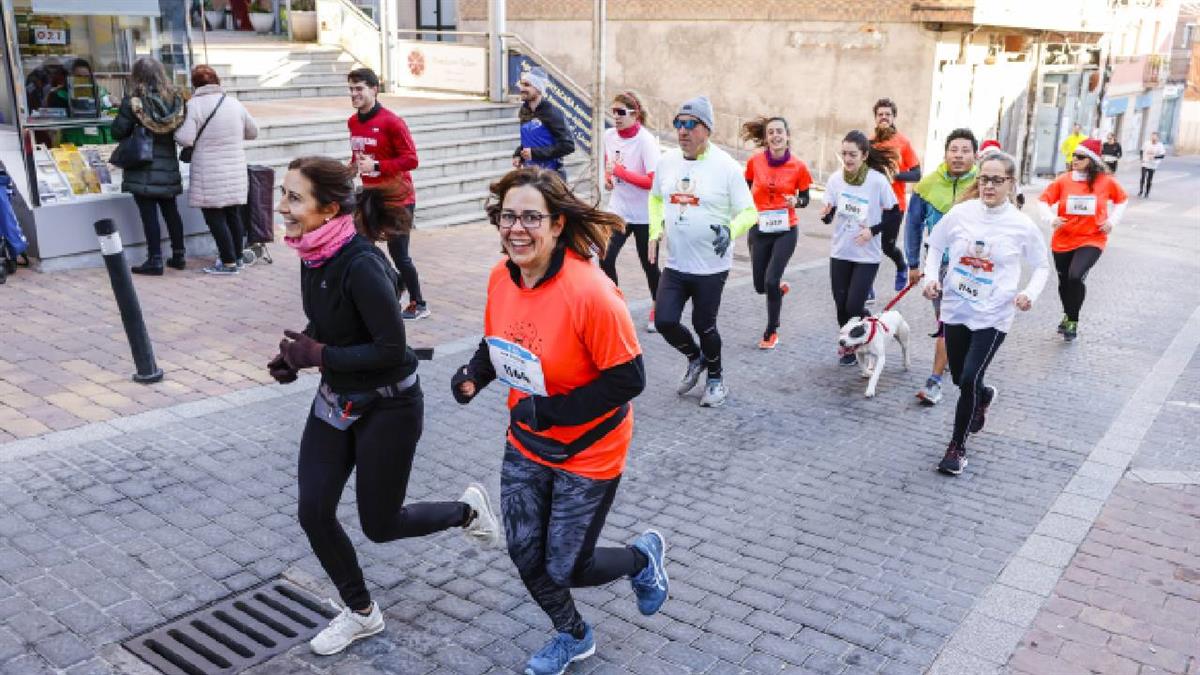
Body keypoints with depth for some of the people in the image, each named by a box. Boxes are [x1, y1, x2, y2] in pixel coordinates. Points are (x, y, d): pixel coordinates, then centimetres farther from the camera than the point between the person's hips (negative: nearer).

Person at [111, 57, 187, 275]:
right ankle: (179, 255, 21)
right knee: (171, 210, 15)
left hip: (143, 169, -4)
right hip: (168, 167, 5)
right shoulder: (175, 98, 1)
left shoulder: (133, 101, -11)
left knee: (148, 214, -2)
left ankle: (155, 261, 0)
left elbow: (118, 132, -8)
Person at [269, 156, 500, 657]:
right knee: (313, 513, 7)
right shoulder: (313, 255, -3)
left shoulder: (361, 264, -28)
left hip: (388, 407, -8)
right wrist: (296, 354, -4)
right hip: (335, 399, 8)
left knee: (380, 525, 7)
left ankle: (467, 509, 35)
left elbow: (392, 349, -27)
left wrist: (319, 356, -22)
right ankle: (361, 613, 29)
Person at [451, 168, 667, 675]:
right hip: (526, 443, 6)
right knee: (525, 556, 14)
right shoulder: (501, 277, -8)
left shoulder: (590, 292, -29)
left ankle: (643, 556, 39)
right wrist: (474, 374, -11)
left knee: (563, 568, 6)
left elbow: (628, 380, -25)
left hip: (588, 452, -6)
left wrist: (550, 411, -26)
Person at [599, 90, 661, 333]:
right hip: (617, 209, 5)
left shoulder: (646, 140, -18)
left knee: (648, 265, 10)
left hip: (644, 215, -4)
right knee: (606, 260, -9)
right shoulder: (609, 135, 0)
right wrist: (607, 177, 1)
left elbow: (654, 181, -23)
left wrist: (619, 172, -24)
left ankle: (656, 309, 34)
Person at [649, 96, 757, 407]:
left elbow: (748, 212, -9)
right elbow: (655, 198, 20)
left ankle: (715, 380, 34)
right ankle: (695, 358, 30)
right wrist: (655, 232, 6)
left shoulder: (726, 166, -12)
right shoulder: (667, 161, 2)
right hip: (675, 265, 4)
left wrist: (730, 230, -30)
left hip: (711, 267, -4)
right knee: (665, 322, -3)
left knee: (704, 325, 6)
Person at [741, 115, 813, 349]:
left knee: (771, 281, -11)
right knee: (760, 286, 9)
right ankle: (780, 288, 48)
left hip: (785, 231, -2)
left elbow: (805, 198, 3)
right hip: (759, 229, 2)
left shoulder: (798, 167, -9)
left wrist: (796, 202, -18)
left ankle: (771, 332, 11)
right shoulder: (755, 162, -6)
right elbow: (746, 189, 10)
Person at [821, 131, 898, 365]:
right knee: (841, 305, 7)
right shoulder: (835, 179, -4)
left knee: (854, 307, -7)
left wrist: (873, 230, -16)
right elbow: (828, 216, 2)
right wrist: (826, 214, -20)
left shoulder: (878, 181, -13)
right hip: (840, 252, 3)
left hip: (867, 255, -3)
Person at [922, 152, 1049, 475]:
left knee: (970, 379, -13)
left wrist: (1030, 292, -12)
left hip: (993, 317, -3)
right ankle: (984, 396, 54)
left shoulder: (1023, 226, -9)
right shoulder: (960, 213, -5)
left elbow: (1042, 266, 6)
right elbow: (936, 246, 10)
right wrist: (931, 278, -5)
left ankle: (957, 446, 6)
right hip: (956, 310, 3)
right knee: (960, 378, 16)